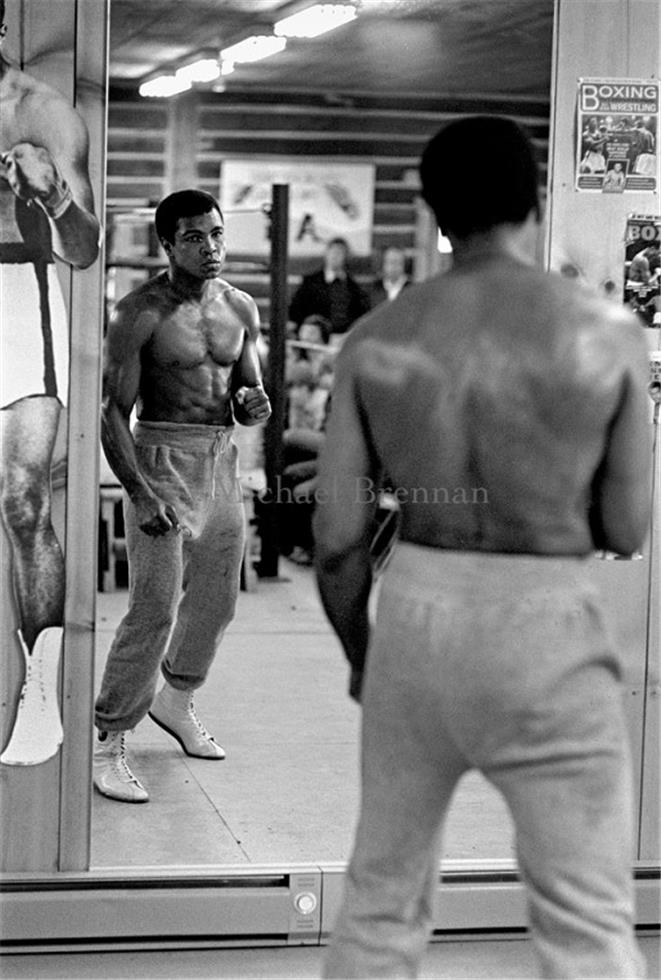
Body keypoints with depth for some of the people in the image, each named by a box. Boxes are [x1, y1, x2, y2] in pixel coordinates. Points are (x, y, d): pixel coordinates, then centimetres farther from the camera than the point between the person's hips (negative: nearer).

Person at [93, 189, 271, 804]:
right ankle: (107, 745, -3)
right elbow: (112, 412, -13)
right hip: (162, 459, -7)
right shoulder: (140, 315, -11)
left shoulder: (241, 309, 8)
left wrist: (253, 404, -10)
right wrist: (141, 494, -22)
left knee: (216, 599, 17)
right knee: (155, 610, -12)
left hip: (222, 461, 7)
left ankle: (175, 702, 42)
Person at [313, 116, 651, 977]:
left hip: (414, 615, 3)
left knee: (382, 900, 18)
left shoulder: (375, 339, 0)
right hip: (543, 632, -3)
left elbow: (338, 534, 1)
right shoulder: (607, 332, -7)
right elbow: (628, 530, -2)